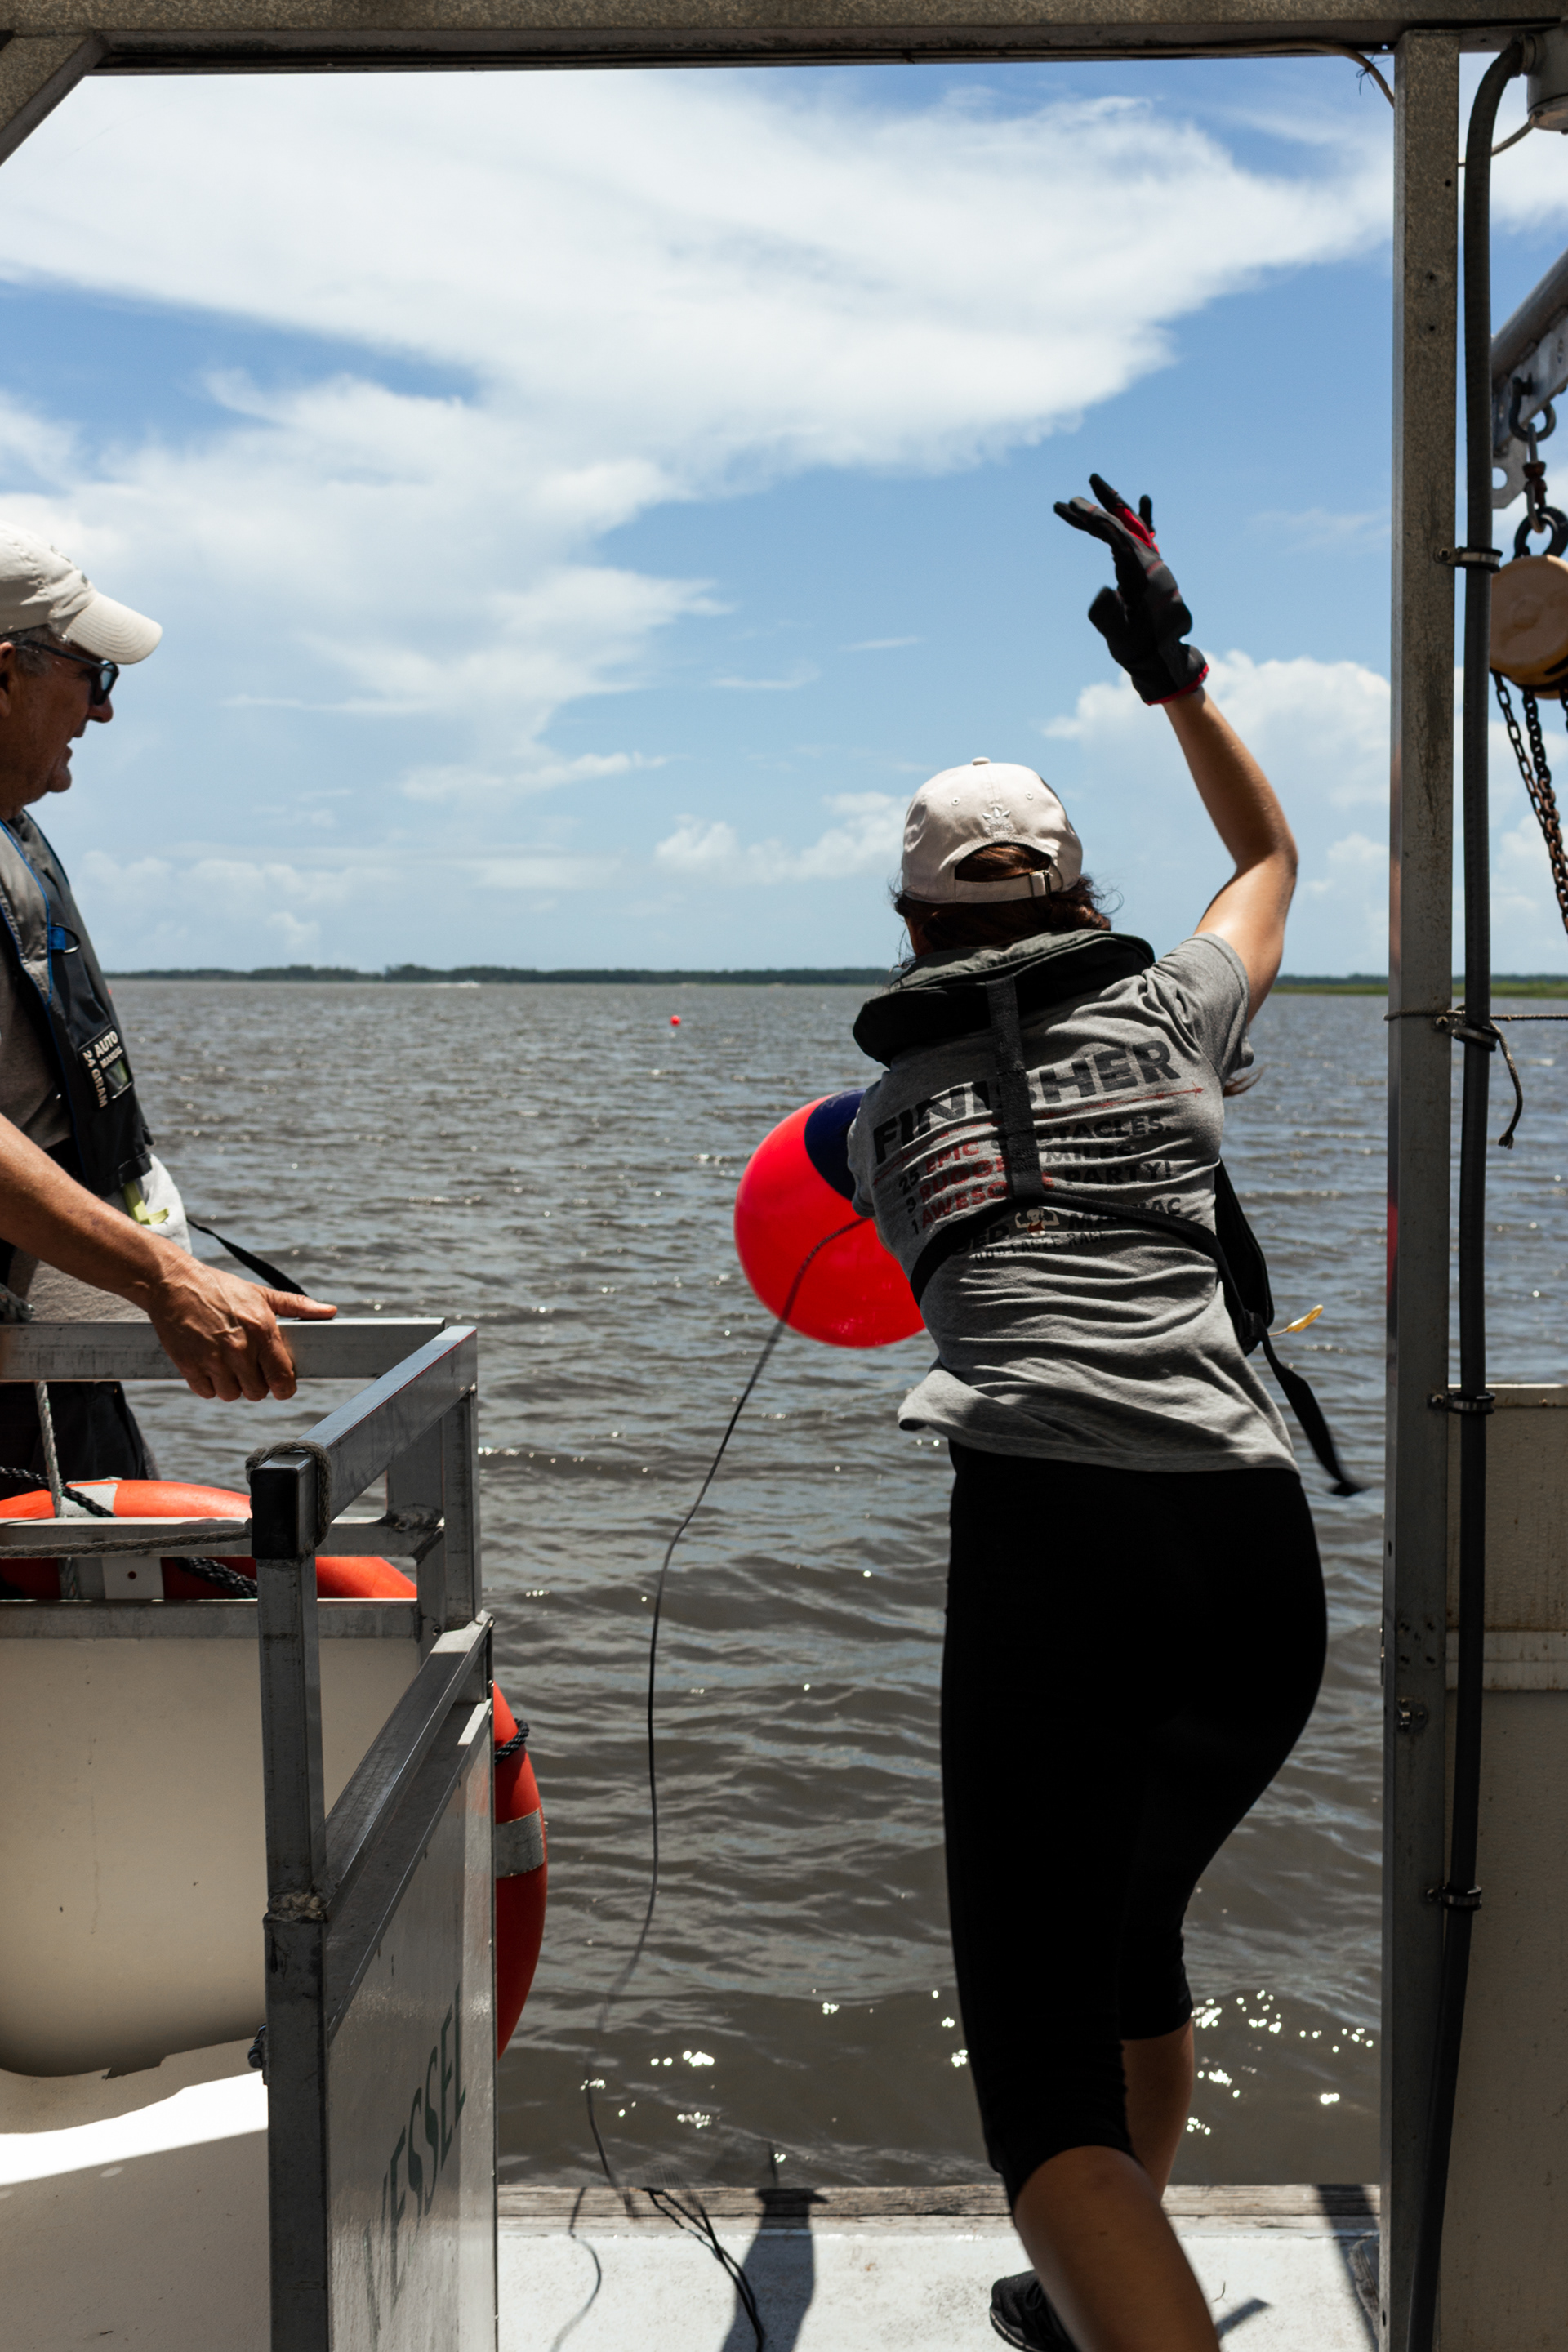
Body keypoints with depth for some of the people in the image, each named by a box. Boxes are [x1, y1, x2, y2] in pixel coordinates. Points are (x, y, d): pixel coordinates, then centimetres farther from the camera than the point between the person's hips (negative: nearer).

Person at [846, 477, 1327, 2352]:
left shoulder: (887, 1109, 18)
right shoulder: (1163, 1011, 16)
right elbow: (1269, 852, 37)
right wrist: (1173, 667, 39)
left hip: (1046, 1534, -3)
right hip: (1252, 1531, 3)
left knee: (1042, 2069, -5)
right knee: (1130, 1928, 28)